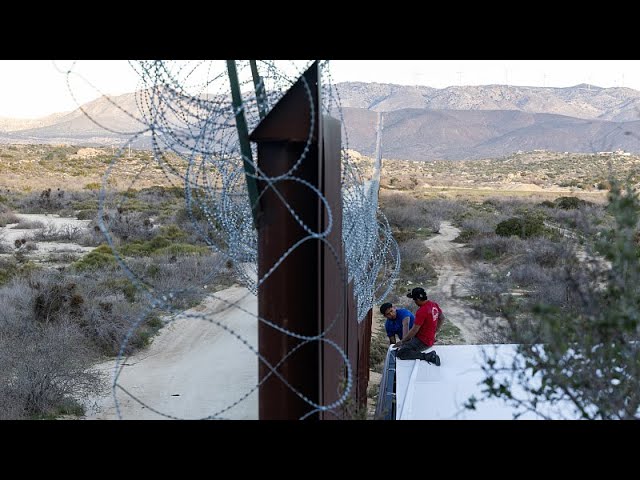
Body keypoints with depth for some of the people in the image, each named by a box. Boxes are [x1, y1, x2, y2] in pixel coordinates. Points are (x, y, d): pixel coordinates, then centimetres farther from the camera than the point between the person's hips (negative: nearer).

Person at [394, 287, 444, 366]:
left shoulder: (421, 311, -26)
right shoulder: (434, 305, 1)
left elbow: (414, 331, -22)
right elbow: (442, 318, 18)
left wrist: (402, 342, -10)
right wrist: (434, 332, 23)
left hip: (423, 342, -10)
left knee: (400, 353, -19)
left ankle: (428, 356, -20)